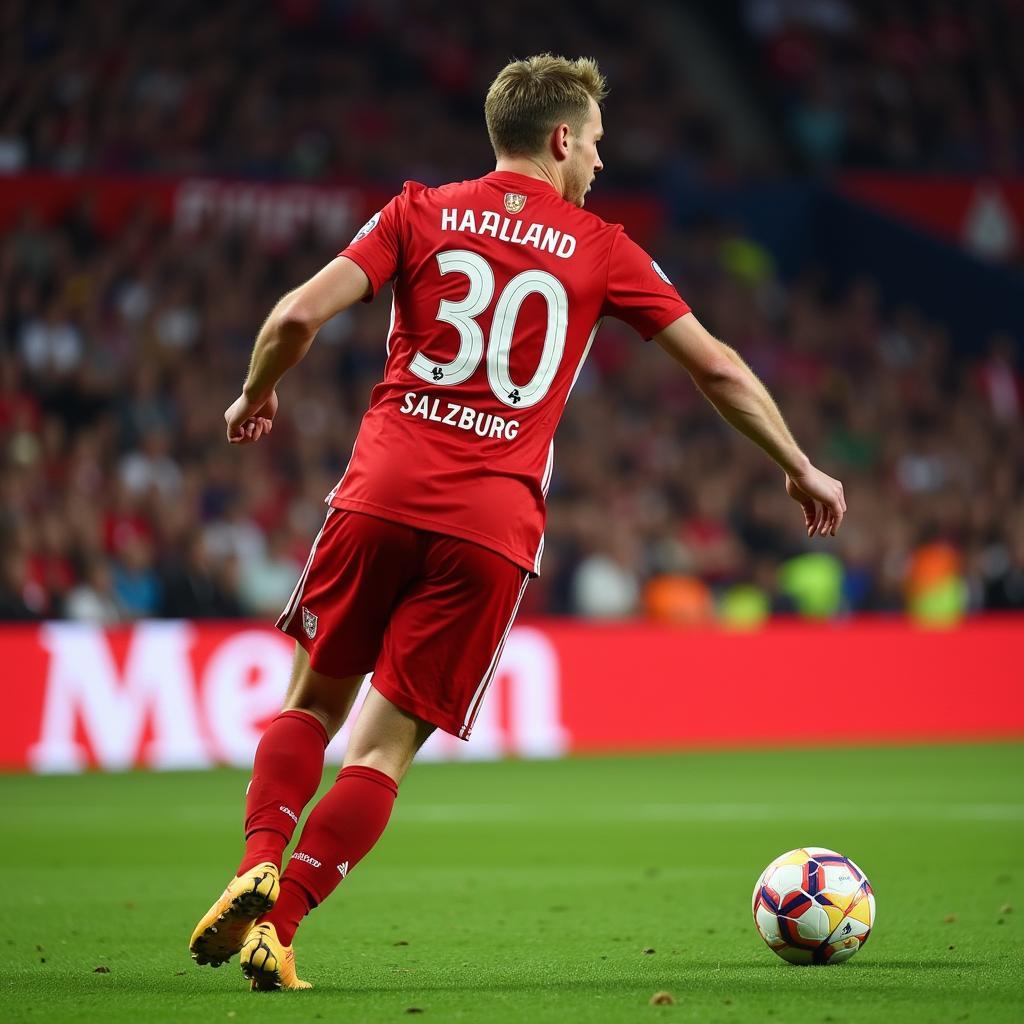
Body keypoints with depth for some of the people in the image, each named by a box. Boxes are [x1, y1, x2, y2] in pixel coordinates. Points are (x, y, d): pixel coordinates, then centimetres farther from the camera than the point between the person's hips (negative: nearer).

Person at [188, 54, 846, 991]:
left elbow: (298, 318, 0)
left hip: (382, 493, 1)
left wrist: (257, 396, 20)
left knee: (316, 700, 17)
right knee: (387, 745, 4)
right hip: (494, 526, -1)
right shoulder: (600, 250, 9)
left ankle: (258, 867, -5)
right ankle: (278, 924, -6)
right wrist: (800, 468, 25)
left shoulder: (422, 212, 10)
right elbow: (717, 367, 13)